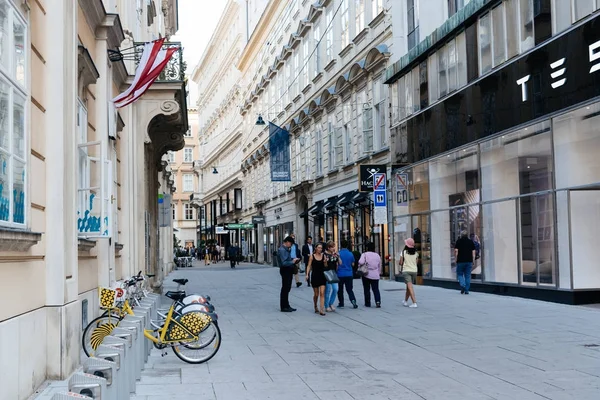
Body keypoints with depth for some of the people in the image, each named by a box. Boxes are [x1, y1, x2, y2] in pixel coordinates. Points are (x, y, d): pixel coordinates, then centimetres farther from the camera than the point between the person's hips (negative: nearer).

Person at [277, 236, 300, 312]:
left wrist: (293, 259, 6)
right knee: (285, 289, -2)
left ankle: (286, 306, 26)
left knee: (287, 288, 16)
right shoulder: (282, 250, -19)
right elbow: (284, 263, -26)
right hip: (285, 271, -10)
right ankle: (283, 307, 6)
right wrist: (292, 262, -17)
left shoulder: (286, 249, 13)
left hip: (288, 270, 10)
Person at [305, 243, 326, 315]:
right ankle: (315, 307, 32)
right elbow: (309, 266, -1)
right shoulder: (312, 256, -1)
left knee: (322, 293, -10)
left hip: (322, 276, 1)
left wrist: (325, 262, -12)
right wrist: (307, 274, -11)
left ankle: (322, 310, -12)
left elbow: (325, 266, 9)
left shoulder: (323, 256, 4)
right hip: (314, 276, -1)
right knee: (316, 294, 9)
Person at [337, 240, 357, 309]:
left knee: (340, 290, 10)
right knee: (349, 289, 10)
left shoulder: (338, 254, -10)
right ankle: (353, 300, -10)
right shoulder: (350, 254, -2)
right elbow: (353, 264, 7)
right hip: (349, 274, 2)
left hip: (340, 274, -2)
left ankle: (341, 304, 13)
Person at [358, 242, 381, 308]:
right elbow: (379, 266, 16)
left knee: (367, 289, 8)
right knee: (376, 289, 5)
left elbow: (361, 262, -24)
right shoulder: (377, 255, 7)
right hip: (375, 276, 3)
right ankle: (378, 301, -12)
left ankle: (367, 303, 12)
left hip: (367, 275, -3)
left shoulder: (365, 254, -8)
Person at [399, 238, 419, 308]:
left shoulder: (403, 252, -7)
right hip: (414, 270, 4)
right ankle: (405, 301, 33)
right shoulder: (415, 253, 3)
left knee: (410, 287, -10)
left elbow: (401, 263, -5)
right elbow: (416, 262, 8)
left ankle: (414, 303, -20)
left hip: (406, 270, -4)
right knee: (408, 287, 19)